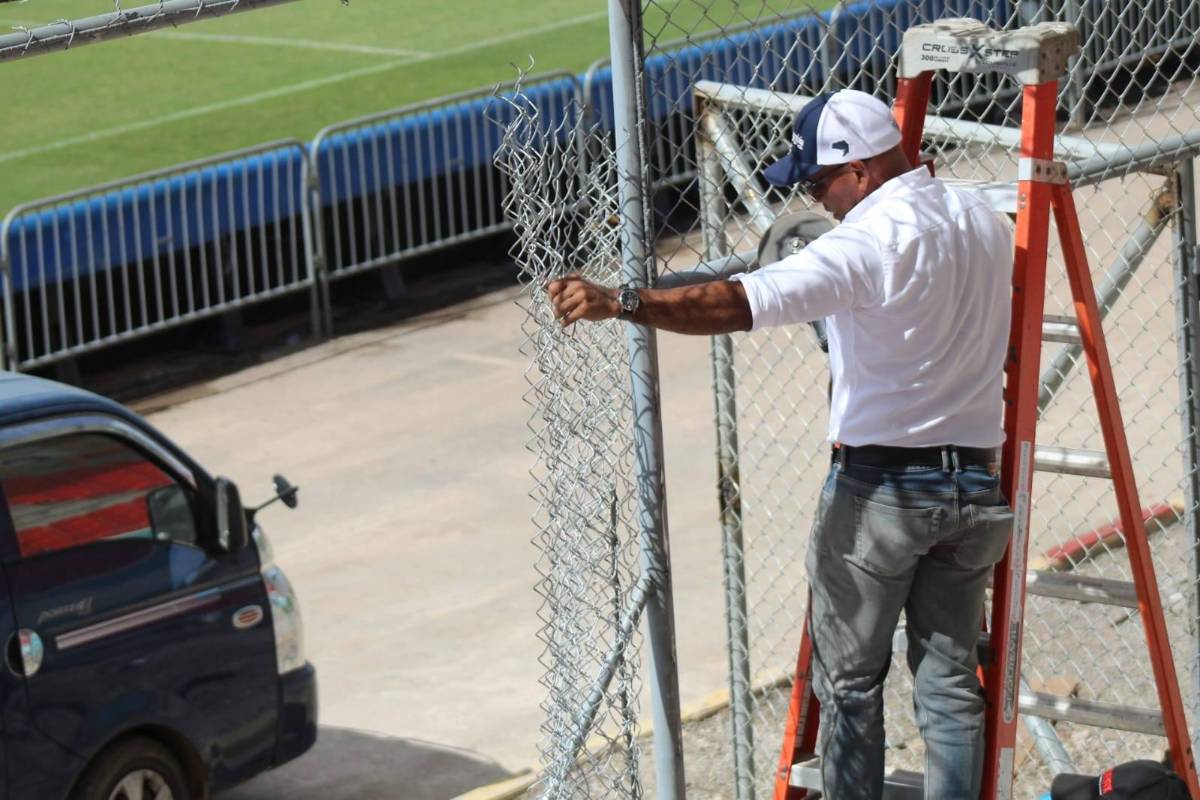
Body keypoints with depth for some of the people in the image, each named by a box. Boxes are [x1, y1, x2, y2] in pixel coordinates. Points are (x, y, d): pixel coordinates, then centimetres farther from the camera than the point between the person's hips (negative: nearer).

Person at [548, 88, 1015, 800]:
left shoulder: (868, 242, -19)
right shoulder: (986, 222, 5)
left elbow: (740, 303, -30)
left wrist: (621, 303, -35)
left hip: (880, 488, -6)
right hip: (975, 486, 7)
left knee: (850, 683, 7)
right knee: (950, 679, 11)